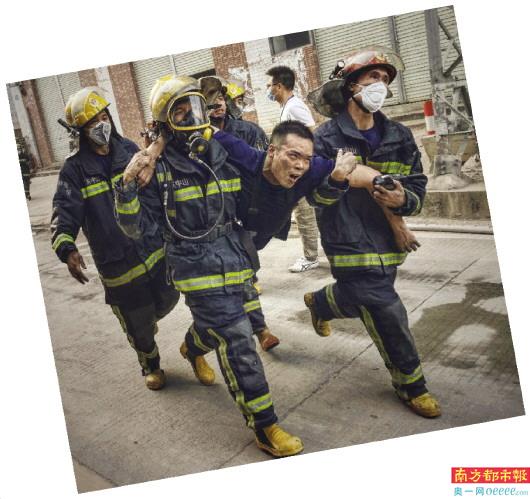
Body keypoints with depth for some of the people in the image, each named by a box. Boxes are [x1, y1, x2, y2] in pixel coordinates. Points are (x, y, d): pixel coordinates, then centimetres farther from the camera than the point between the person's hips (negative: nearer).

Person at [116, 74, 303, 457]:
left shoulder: (226, 153, 5)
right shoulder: (160, 168, -9)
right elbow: (137, 226, -10)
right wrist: (127, 189, -25)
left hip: (235, 261, 6)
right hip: (197, 266, -5)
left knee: (217, 326, 24)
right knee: (237, 340, -10)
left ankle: (192, 347, 62)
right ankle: (264, 426, 3)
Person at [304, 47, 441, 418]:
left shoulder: (399, 137, 4)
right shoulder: (327, 139, -8)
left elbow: (418, 190, 5)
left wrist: (403, 199, -17)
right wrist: (350, 178, -23)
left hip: (387, 242, 6)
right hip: (349, 244, -5)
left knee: (359, 300, 22)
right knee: (387, 312, -3)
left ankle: (320, 303, 57)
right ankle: (411, 384, 20)